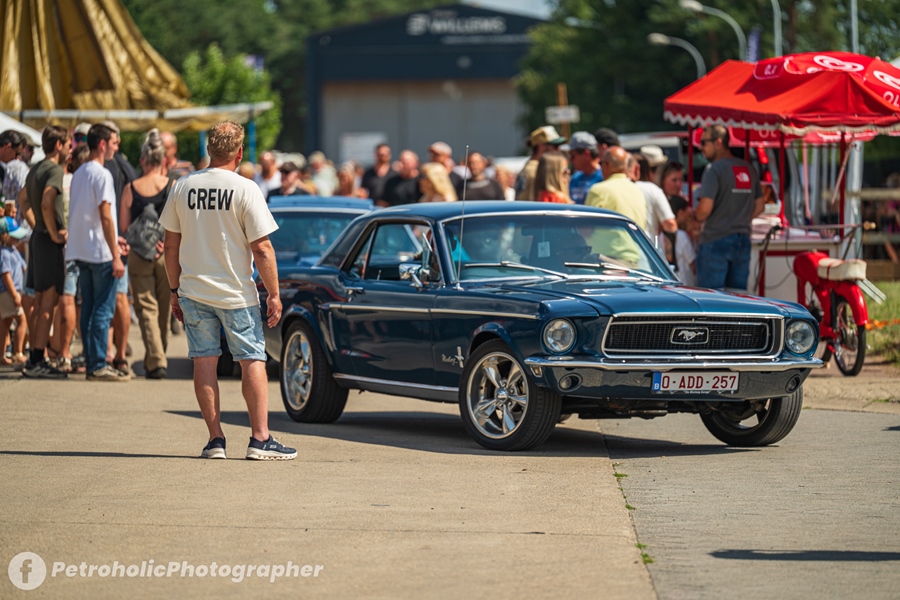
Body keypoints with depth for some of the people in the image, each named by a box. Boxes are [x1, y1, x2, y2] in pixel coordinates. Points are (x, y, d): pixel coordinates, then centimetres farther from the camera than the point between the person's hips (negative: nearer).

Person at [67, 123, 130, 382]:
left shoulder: (78, 174, 14)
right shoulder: (102, 175, -13)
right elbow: (105, 217, -17)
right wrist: (116, 256, -16)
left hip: (81, 251, 9)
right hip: (101, 253, -9)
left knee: (88, 309, 10)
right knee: (103, 310, -6)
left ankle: (91, 363, 13)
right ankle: (98, 365, -7)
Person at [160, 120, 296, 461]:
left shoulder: (182, 187, 2)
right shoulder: (245, 190, -10)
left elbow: (171, 245, 7)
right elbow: (261, 248, -11)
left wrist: (175, 291, 16)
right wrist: (274, 294, -4)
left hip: (193, 291, 3)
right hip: (236, 293, -3)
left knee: (204, 362, 7)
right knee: (252, 360, 4)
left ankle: (215, 439, 6)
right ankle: (260, 439, 0)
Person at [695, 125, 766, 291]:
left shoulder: (714, 169, -12)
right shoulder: (748, 168, 11)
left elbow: (705, 208, -19)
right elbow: (759, 205, 17)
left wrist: (695, 217, 1)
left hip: (716, 241, -7)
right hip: (743, 240, 7)